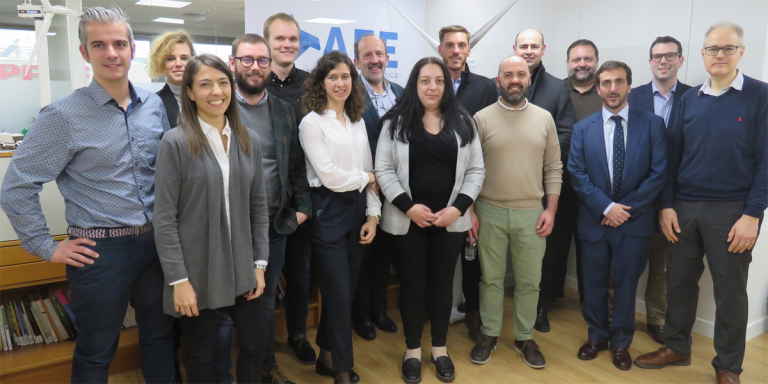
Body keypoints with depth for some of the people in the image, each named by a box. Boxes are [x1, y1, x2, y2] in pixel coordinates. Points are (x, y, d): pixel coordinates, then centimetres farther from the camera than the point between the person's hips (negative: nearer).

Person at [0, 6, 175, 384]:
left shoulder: (154, 104, 4)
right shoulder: (64, 116, -11)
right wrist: (47, 248, -7)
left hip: (156, 243, 5)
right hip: (101, 250, -4)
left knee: (160, 338, 19)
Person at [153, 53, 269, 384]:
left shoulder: (249, 140, 3)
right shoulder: (176, 142, -11)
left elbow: (258, 205, 7)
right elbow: (164, 219, -11)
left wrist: (260, 263, 4)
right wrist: (178, 280, -13)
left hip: (241, 268, 4)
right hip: (196, 270, -4)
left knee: (256, 342, 14)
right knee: (201, 354, 12)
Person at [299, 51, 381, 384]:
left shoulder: (358, 121, 11)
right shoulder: (312, 122, -7)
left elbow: (370, 171, 10)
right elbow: (329, 175, -15)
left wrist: (373, 214, 3)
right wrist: (366, 178, -2)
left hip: (358, 210, 6)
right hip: (329, 212, -6)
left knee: (346, 291, 12)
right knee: (340, 294, 0)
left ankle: (327, 357, 31)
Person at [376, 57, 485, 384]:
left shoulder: (463, 122, 4)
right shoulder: (396, 122, -2)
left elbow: (475, 170, 3)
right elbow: (384, 170, -5)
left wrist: (458, 208, -10)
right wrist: (408, 206, -14)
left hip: (450, 220, 2)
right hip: (407, 219, -1)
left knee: (442, 284, 13)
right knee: (412, 285, 9)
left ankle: (440, 348, 30)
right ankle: (412, 350, 27)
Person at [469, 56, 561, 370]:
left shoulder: (544, 118, 4)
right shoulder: (482, 119, -3)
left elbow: (554, 168, 6)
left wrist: (551, 209, 0)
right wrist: (470, 210, -3)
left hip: (532, 213, 2)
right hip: (490, 212, -1)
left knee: (529, 281, 10)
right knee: (491, 277, 10)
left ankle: (525, 337, 27)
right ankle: (489, 334, 27)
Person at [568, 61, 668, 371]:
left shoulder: (652, 124, -2)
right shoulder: (583, 128, 3)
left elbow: (659, 173, -6)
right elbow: (577, 174, -3)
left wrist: (626, 209, -11)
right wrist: (606, 207, -13)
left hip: (635, 221, -1)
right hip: (594, 220, 1)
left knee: (626, 285, 10)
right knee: (594, 284, 12)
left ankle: (621, 342, 28)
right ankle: (597, 336, 32)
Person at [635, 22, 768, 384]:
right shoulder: (689, 99, 8)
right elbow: (672, 157, 8)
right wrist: (667, 206, 2)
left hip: (732, 211, -3)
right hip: (683, 208, 4)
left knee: (730, 291, 7)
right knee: (679, 282, 11)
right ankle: (677, 347, 30)